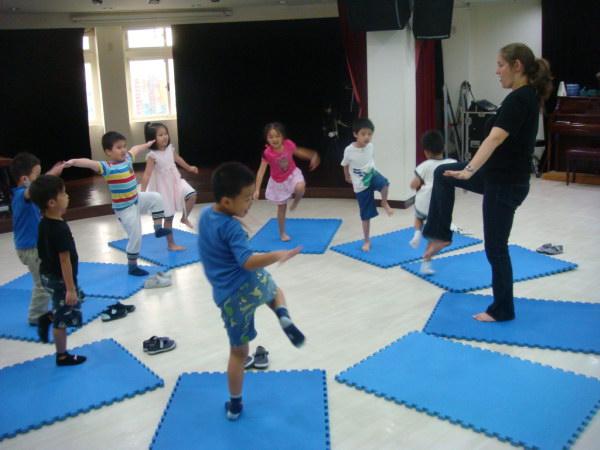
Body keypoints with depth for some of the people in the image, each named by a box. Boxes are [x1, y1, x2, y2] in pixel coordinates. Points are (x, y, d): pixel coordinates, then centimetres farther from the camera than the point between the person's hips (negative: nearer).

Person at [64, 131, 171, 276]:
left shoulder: (127, 158, -2)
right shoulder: (108, 167, -25)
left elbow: (135, 149, 20)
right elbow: (89, 163, -42)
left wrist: (148, 144, 38)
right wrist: (74, 162, -62)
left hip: (136, 199, 8)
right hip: (125, 208, -8)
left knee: (156, 198, 12)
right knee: (135, 237, -1)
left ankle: (158, 228, 21)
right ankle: (132, 267, 16)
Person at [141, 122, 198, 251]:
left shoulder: (170, 149, -3)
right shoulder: (152, 156, -23)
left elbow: (178, 159, 18)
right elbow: (147, 175, -27)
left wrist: (189, 168, 33)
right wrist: (142, 192, -33)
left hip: (175, 181, 6)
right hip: (163, 187, -6)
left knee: (192, 195, -18)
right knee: (168, 217, 3)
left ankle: (184, 217, 10)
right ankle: (170, 244, 18)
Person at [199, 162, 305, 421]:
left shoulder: (205, 214, 5)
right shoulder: (232, 228, -16)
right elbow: (248, 262, -29)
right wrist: (276, 256, -38)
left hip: (228, 298, 5)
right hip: (253, 286, -5)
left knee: (238, 353, 19)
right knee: (274, 289, 32)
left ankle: (235, 405, 28)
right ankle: (283, 316, -1)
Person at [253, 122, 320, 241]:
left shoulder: (288, 144, -20)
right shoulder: (267, 153, -27)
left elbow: (298, 152, 3)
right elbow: (261, 171, -24)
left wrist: (313, 156, -4)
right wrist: (257, 189, -28)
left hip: (292, 174, 2)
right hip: (278, 181, -1)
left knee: (300, 188, -33)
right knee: (282, 208, 9)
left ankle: (295, 201, 3)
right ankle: (282, 233, 27)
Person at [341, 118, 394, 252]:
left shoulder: (370, 146, -10)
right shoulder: (349, 150, -20)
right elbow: (345, 165, 1)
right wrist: (348, 177, 17)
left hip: (371, 175, 2)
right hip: (360, 185, -2)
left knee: (384, 183, -36)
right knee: (366, 215, 5)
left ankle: (384, 203, -4)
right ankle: (367, 241, 24)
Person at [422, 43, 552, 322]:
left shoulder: (518, 99, -22)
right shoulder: (527, 96, 9)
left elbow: (495, 138, -35)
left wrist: (469, 171, -44)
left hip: (506, 183, -10)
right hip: (500, 175, 10)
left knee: (495, 247, 2)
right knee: (442, 173, 14)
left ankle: (502, 310, 19)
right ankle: (441, 235, 20)